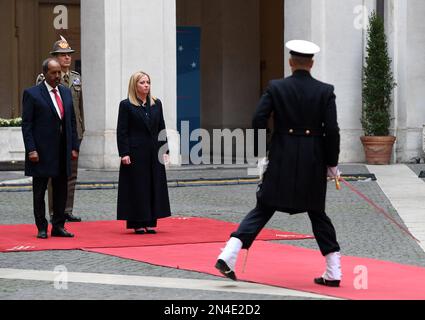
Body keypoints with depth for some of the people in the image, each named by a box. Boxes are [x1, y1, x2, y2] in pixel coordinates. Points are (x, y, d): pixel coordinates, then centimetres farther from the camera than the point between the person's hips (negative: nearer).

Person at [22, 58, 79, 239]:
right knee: (39, 192, 3)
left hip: (63, 151, 5)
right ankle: (42, 228, 9)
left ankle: (58, 226, 16)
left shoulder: (66, 92, 12)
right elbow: (26, 124, -7)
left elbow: (72, 122, 15)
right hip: (42, 152, -5)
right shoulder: (32, 94, -5)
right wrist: (31, 149, -15)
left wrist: (74, 147, 8)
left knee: (61, 191, 8)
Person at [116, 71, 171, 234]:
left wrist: (164, 151, 6)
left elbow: (161, 129, 12)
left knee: (154, 186, 5)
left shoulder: (156, 104, 10)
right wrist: (124, 153, -13)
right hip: (135, 153, -5)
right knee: (137, 187, -2)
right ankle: (137, 223, 4)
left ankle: (150, 222, 12)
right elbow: (122, 131, -6)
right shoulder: (126, 105, -3)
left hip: (154, 153, 5)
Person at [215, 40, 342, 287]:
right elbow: (332, 130, -6)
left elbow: (259, 120, -7)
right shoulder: (325, 91, -3)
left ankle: (228, 256, -7)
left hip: (281, 160, 0)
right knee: (317, 214, 13)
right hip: (313, 163, 0)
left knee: (263, 210, 6)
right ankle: (333, 273, 13)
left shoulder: (276, 88, -2)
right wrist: (332, 164, 3)